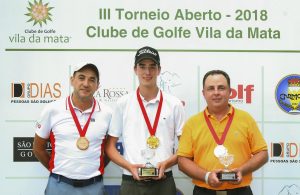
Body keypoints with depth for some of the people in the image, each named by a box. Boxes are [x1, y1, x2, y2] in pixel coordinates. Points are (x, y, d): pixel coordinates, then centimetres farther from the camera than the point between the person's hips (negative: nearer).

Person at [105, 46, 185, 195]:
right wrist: (129, 166, -10)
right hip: (131, 182, 0)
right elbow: (110, 145, 4)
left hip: (163, 182, 0)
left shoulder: (174, 104, 2)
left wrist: (167, 163, -11)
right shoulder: (123, 104, 2)